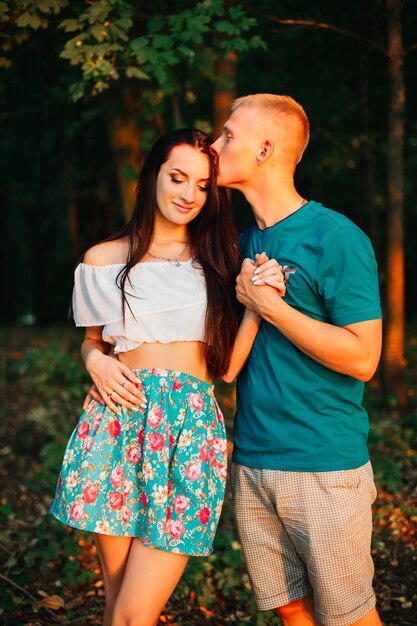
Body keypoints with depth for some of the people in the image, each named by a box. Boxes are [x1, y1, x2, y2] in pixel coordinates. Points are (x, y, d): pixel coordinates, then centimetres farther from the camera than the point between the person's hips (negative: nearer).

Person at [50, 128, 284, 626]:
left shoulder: (217, 261, 9)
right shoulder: (104, 260, 8)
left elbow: (227, 365, 6)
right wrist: (95, 360, -2)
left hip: (192, 427, 0)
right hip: (119, 420, 1)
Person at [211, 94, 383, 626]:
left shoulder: (335, 238, -12)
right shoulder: (244, 243, 10)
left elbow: (361, 358, -16)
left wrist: (268, 304, -17)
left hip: (325, 466, -6)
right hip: (252, 461, 6)